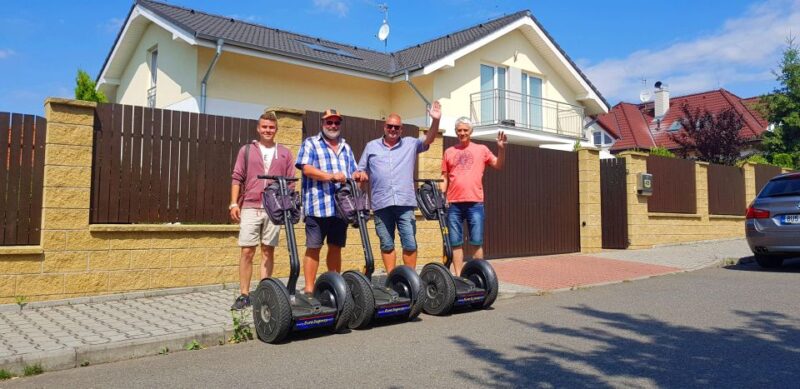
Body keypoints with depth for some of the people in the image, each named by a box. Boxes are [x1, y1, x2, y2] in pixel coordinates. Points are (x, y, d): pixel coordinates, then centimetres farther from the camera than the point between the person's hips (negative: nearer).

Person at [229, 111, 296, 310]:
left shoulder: (285, 153, 12)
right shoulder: (246, 150, 9)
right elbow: (237, 178, 6)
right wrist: (234, 203, -3)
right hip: (250, 207, -1)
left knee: (268, 251, 5)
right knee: (247, 251, -2)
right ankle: (244, 295, 7)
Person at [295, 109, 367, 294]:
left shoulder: (346, 148, 22)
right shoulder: (310, 143, 5)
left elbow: (352, 172, 24)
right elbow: (306, 168, -9)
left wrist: (357, 175, -1)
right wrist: (330, 176, -21)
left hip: (341, 206, 5)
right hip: (318, 206, -5)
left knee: (336, 247, 10)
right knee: (313, 247, -2)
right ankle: (309, 289, 2)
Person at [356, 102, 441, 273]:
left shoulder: (410, 144, 11)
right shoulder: (371, 146, 13)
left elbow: (429, 140, -4)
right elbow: (360, 172, 14)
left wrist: (435, 120, -20)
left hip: (405, 202, -1)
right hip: (381, 204, 1)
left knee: (410, 244, 0)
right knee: (386, 244, 8)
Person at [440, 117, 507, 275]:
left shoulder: (481, 149, 10)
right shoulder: (449, 152, 13)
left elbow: (498, 165, 5)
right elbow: (445, 178, 13)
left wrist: (501, 148, -10)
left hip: (475, 203, -1)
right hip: (454, 204, 2)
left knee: (476, 242, 0)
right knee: (456, 243, 5)